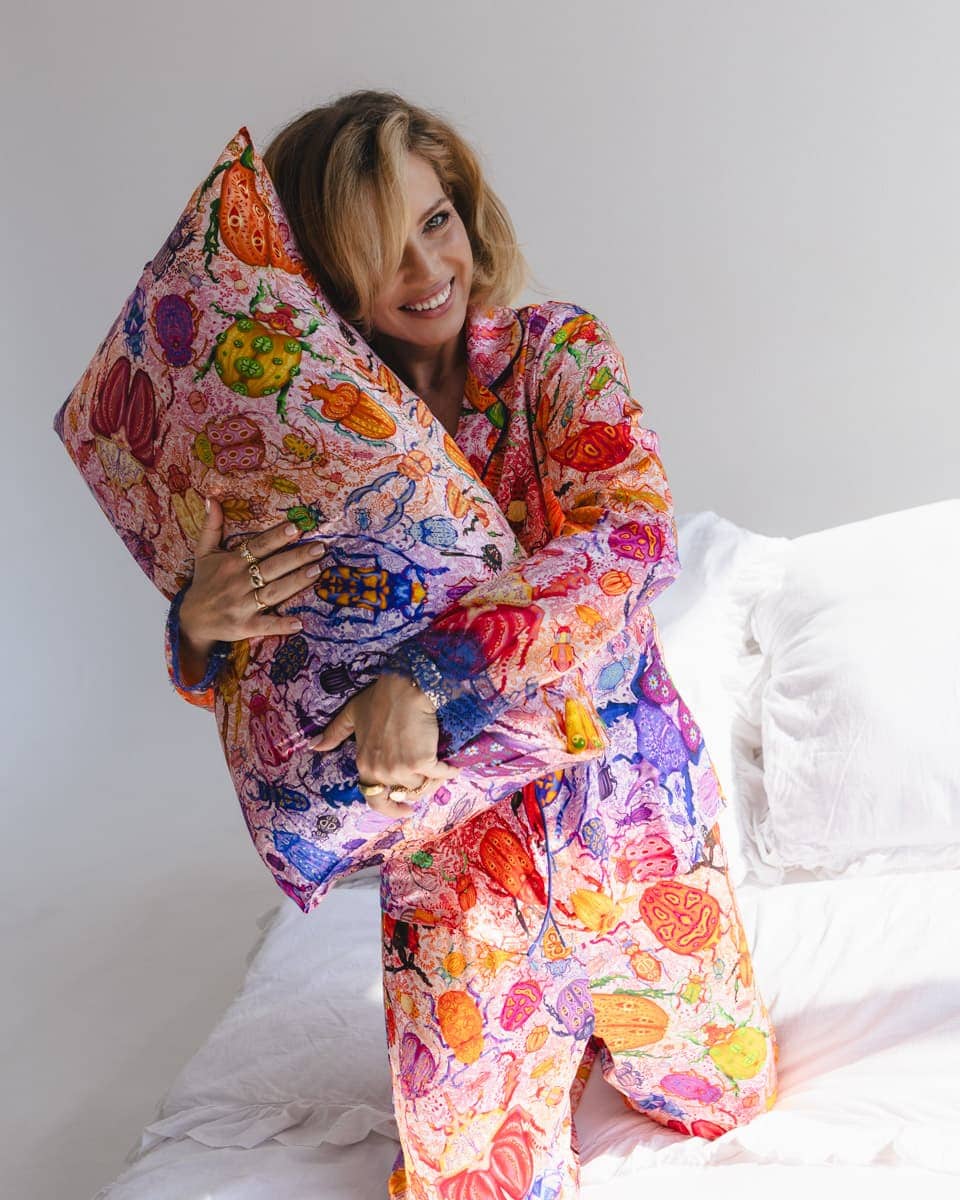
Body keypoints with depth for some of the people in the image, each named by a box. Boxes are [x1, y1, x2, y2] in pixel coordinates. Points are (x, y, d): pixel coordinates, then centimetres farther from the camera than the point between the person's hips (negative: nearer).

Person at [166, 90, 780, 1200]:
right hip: (452, 846, 0)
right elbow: (249, 680, -2)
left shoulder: (555, 350, -10)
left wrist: (428, 672, -36)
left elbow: (634, 532, -28)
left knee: (721, 1092, 21)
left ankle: (594, 1019, 52)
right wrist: (199, 622, -26)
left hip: (625, 796, 0)